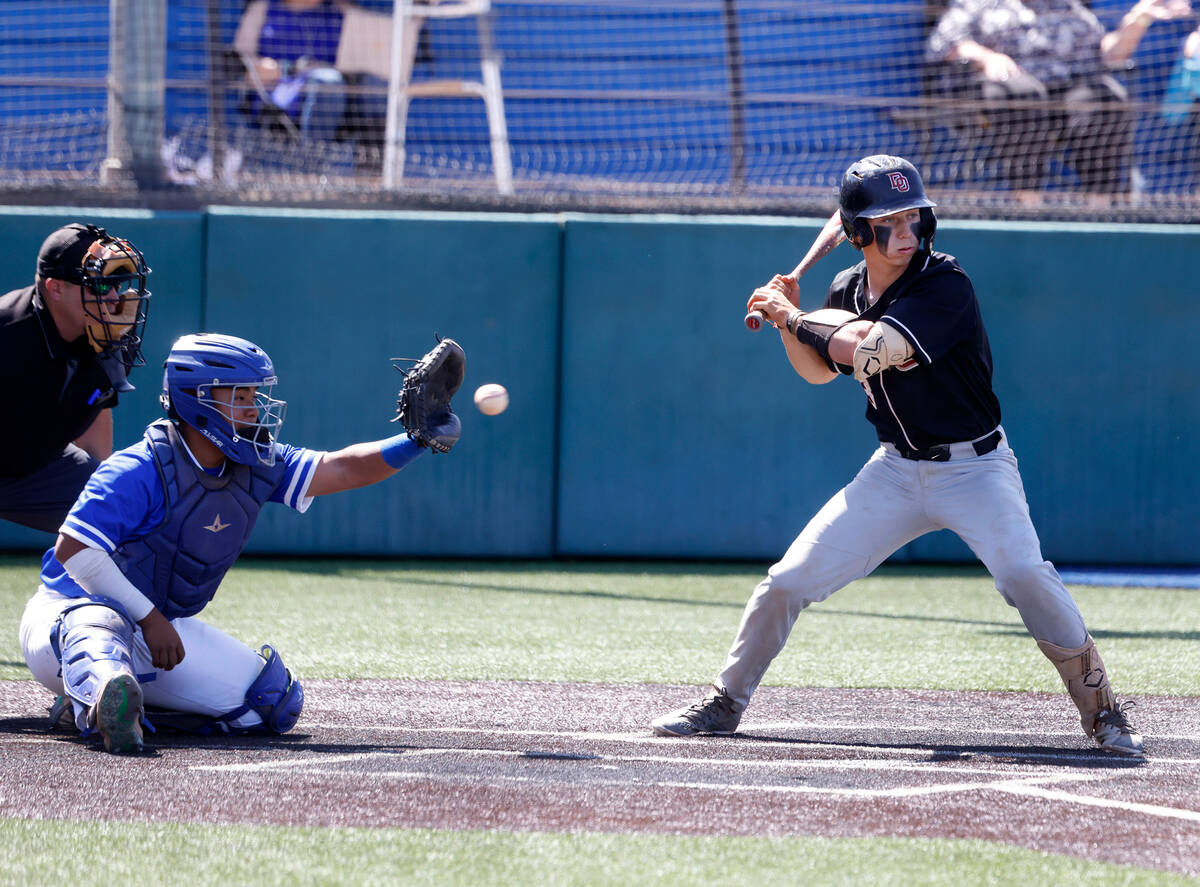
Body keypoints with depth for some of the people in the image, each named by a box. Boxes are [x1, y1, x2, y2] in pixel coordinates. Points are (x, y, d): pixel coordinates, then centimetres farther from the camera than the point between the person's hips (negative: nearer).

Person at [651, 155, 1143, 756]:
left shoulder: (945, 285, -20)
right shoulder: (848, 290, 2)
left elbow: (869, 349, -31)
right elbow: (820, 370, 19)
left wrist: (796, 318, -16)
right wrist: (789, 320, 1)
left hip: (974, 465, -6)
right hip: (897, 469, 6)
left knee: (1023, 571, -30)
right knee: (788, 580, -1)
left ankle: (1100, 709, -15)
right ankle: (724, 703, 16)